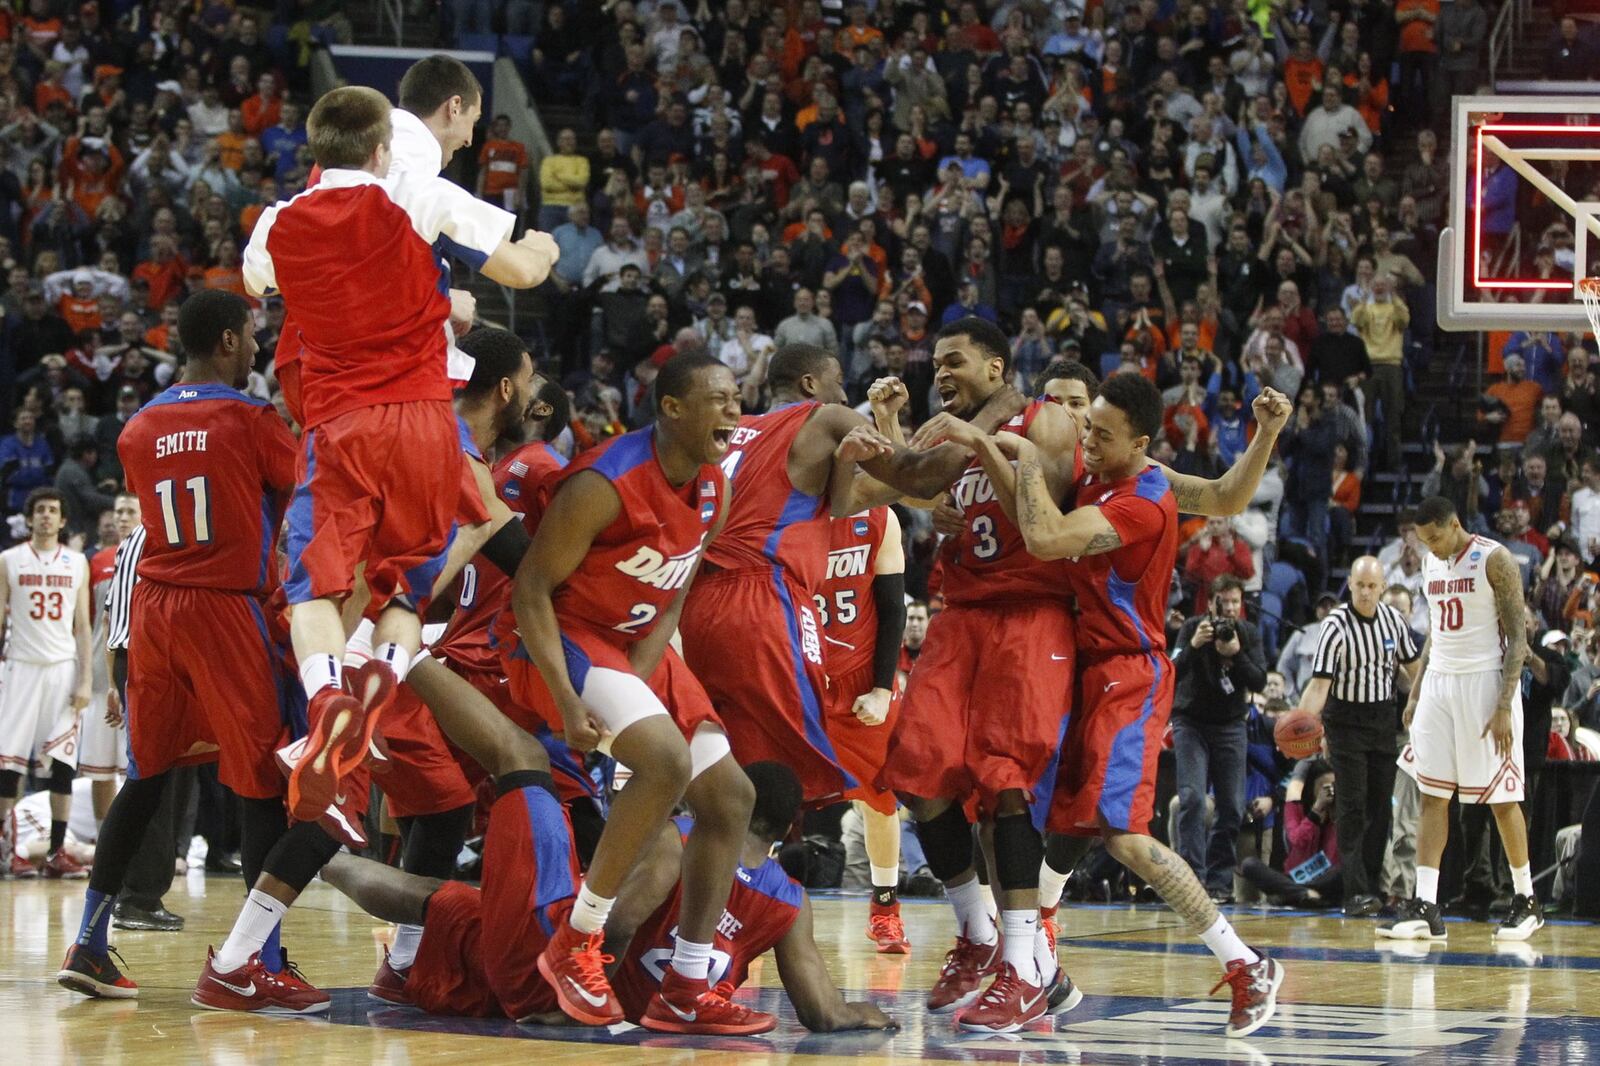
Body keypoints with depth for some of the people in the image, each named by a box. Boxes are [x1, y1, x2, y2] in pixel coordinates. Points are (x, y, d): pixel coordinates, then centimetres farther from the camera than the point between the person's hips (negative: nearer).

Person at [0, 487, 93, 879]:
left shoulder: (77, 564, 9)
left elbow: (82, 627, 8)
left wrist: (85, 680, -1)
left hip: (64, 669, 1)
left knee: (63, 762, -5)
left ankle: (56, 853, -3)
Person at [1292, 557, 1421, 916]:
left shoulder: (1393, 619, -1)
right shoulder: (1336, 626, -17)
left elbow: (1413, 667, 12)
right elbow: (1320, 683, -21)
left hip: (1383, 716, 5)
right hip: (1346, 719, -5)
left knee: (1380, 804, 5)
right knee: (1352, 804, -11)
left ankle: (1372, 884, 13)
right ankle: (1355, 891, -15)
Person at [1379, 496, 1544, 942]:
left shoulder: (1494, 560, -11)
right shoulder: (1431, 563, 11)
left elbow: (1518, 637, -12)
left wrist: (1505, 706, -19)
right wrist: (1416, 693, 13)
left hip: (1484, 683, -6)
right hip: (1439, 683, 7)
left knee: (1501, 798, 0)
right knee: (1433, 796, 0)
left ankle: (1526, 901, 13)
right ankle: (1425, 908, -4)